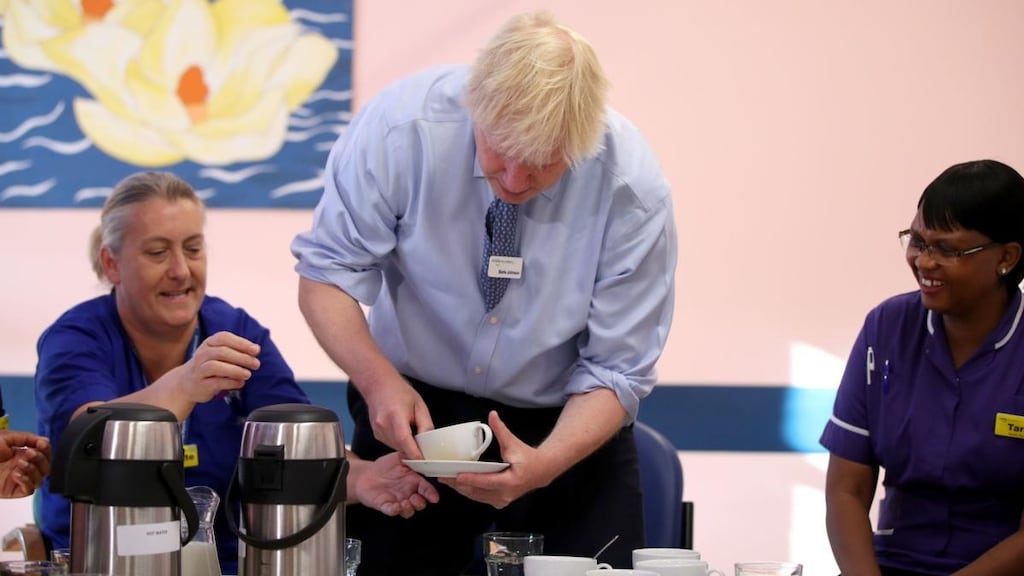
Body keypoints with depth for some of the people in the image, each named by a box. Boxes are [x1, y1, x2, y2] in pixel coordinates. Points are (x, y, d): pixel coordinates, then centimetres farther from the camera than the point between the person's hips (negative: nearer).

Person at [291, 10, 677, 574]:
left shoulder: (633, 188, -22)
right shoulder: (401, 123, -22)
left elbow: (614, 372, -16)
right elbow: (326, 272, -14)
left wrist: (544, 465, -34)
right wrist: (379, 380, -32)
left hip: (566, 426, 0)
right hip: (414, 409, 1)